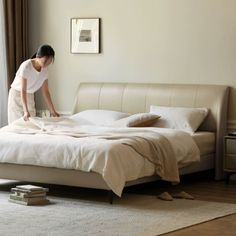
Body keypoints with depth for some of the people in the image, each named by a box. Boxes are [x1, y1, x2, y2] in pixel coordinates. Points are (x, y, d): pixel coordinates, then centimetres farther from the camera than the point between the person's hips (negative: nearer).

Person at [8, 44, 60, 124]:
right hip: (17, 95, -6)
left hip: (30, 96, 6)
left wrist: (53, 111, -4)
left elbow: (45, 91, -2)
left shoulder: (44, 70, -8)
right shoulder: (26, 66, -26)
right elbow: (23, 90, -31)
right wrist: (26, 111, -41)